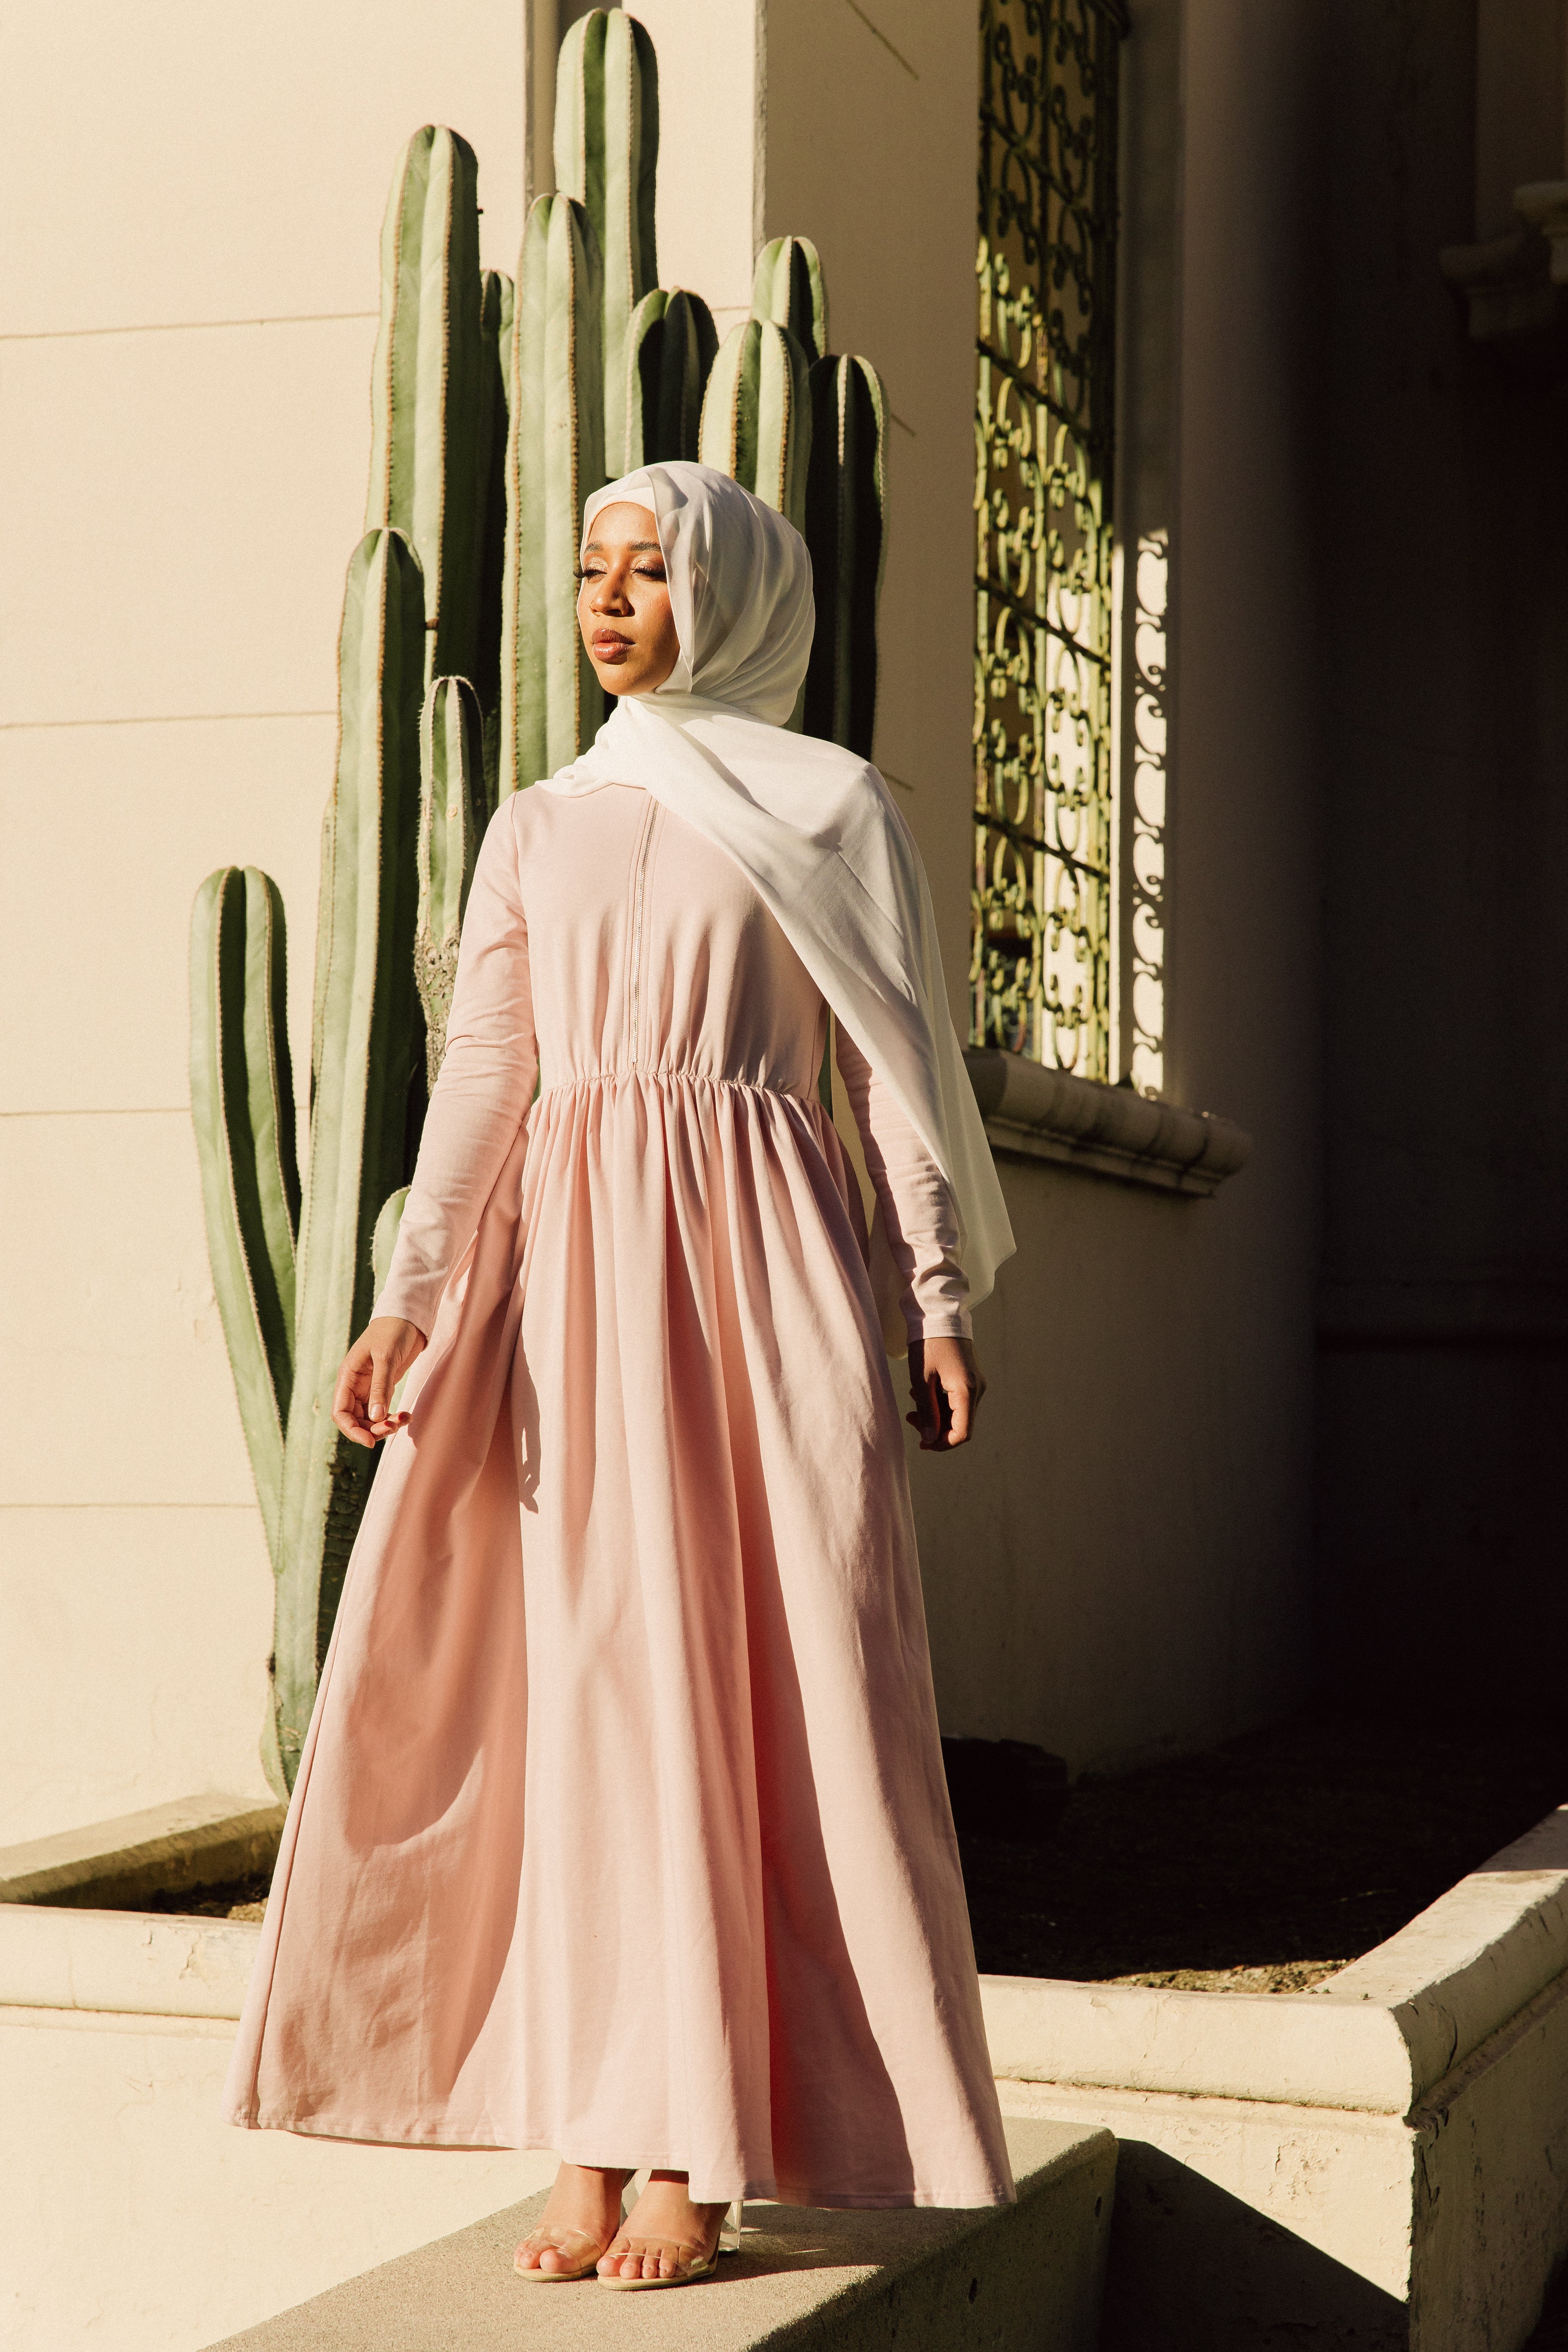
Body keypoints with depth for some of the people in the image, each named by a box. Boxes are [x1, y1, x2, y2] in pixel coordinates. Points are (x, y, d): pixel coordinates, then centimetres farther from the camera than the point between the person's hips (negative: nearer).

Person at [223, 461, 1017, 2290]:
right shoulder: (538, 830, 17)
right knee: (592, 1677, -3)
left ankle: (695, 2154, -4)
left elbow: (899, 1071, 5)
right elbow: (480, 1081, 9)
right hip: (573, 1264, 3)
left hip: (762, 1257, -3)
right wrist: (411, 1299, -5)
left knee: (760, 1686, -7)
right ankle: (598, 2143, 0)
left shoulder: (833, 810, 9)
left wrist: (939, 1303, -6)